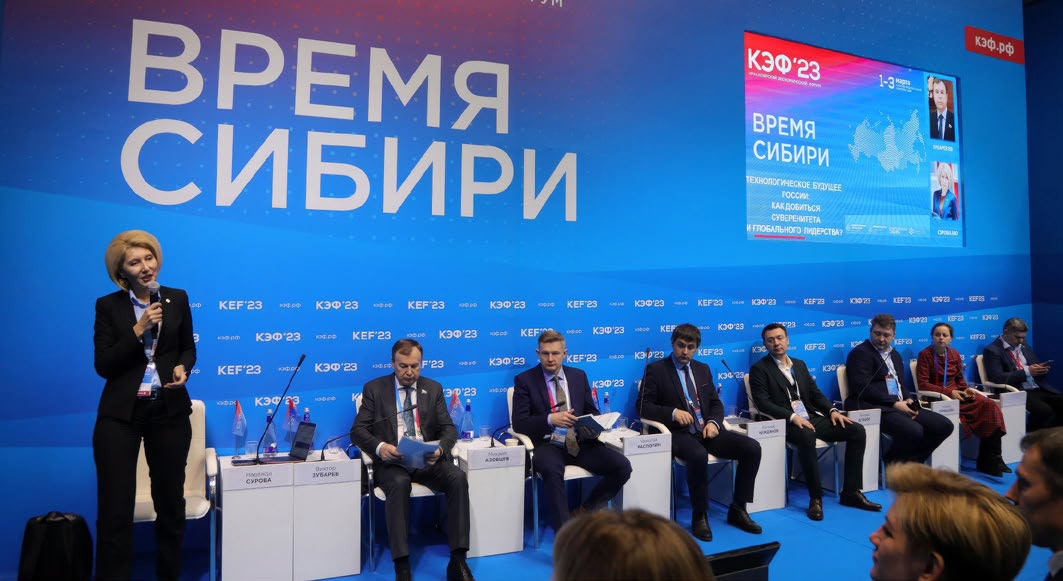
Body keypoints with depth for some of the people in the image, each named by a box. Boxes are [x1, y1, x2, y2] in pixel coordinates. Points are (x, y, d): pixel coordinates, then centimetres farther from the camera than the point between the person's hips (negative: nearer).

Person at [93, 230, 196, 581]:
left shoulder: (177, 299, 4)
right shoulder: (108, 306, -2)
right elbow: (103, 365, -6)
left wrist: (182, 367, -10)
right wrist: (138, 330, -17)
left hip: (169, 411, 2)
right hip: (120, 414, -2)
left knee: (170, 501, 14)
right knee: (115, 509, 1)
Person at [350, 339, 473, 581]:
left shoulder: (433, 388, 14)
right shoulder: (374, 388, 7)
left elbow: (449, 428, 8)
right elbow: (358, 430, 1)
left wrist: (440, 448, -15)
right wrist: (379, 447, -21)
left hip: (428, 460, 2)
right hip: (392, 461, -2)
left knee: (458, 477, -27)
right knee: (399, 483, -36)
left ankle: (458, 560, -22)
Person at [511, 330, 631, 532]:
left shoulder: (579, 376, 15)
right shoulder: (525, 380, 3)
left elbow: (592, 412, 20)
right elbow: (518, 422, -5)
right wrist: (550, 419, -21)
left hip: (580, 442, 4)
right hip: (548, 444, -4)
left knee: (622, 466, -17)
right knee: (552, 470, -38)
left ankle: (586, 512, 1)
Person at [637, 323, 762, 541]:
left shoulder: (703, 369, 20)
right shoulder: (656, 369, 2)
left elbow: (716, 403, 19)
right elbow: (643, 406, -4)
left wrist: (713, 422, -4)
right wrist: (673, 412, -19)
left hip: (707, 431, 6)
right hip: (679, 433, -6)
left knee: (752, 447, -14)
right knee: (698, 455, -37)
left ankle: (738, 510, -1)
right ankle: (699, 516, -16)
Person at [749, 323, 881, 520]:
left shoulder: (800, 365, 21)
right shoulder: (759, 369, 0)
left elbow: (816, 394, 19)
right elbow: (762, 403, -10)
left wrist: (832, 410, -1)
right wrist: (792, 417, -22)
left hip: (812, 418, 7)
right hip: (785, 423, -7)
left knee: (857, 430, -10)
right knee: (807, 436, -39)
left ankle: (851, 492, -6)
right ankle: (815, 498, -26)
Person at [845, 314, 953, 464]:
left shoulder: (894, 354, 26)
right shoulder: (860, 353, -3)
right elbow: (863, 388, -14)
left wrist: (908, 400, 4)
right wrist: (894, 403, -15)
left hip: (900, 406, 9)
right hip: (875, 407, -9)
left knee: (944, 425, -5)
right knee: (913, 431, -31)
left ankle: (907, 463, 4)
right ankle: (891, 464, -3)